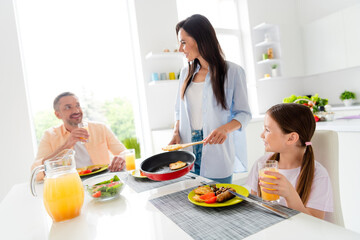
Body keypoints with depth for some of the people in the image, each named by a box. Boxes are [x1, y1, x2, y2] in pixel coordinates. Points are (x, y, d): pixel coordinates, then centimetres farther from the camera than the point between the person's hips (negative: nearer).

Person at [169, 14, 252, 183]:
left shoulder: (232, 71, -5)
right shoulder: (185, 73, 10)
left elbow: (243, 113, -4)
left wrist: (225, 128, -23)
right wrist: (176, 133, -2)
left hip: (217, 152, -4)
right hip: (189, 149, 4)